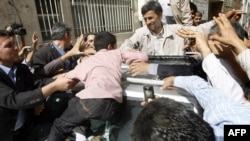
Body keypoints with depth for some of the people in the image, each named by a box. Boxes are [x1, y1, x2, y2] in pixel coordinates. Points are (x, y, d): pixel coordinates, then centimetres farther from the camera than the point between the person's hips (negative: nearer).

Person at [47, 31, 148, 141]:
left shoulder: (86, 61, 26)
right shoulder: (117, 53, 24)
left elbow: (67, 77, 34)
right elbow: (143, 57, 25)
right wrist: (127, 59, 43)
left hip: (90, 99, -1)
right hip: (113, 103, 2)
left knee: (60, 126, 21)